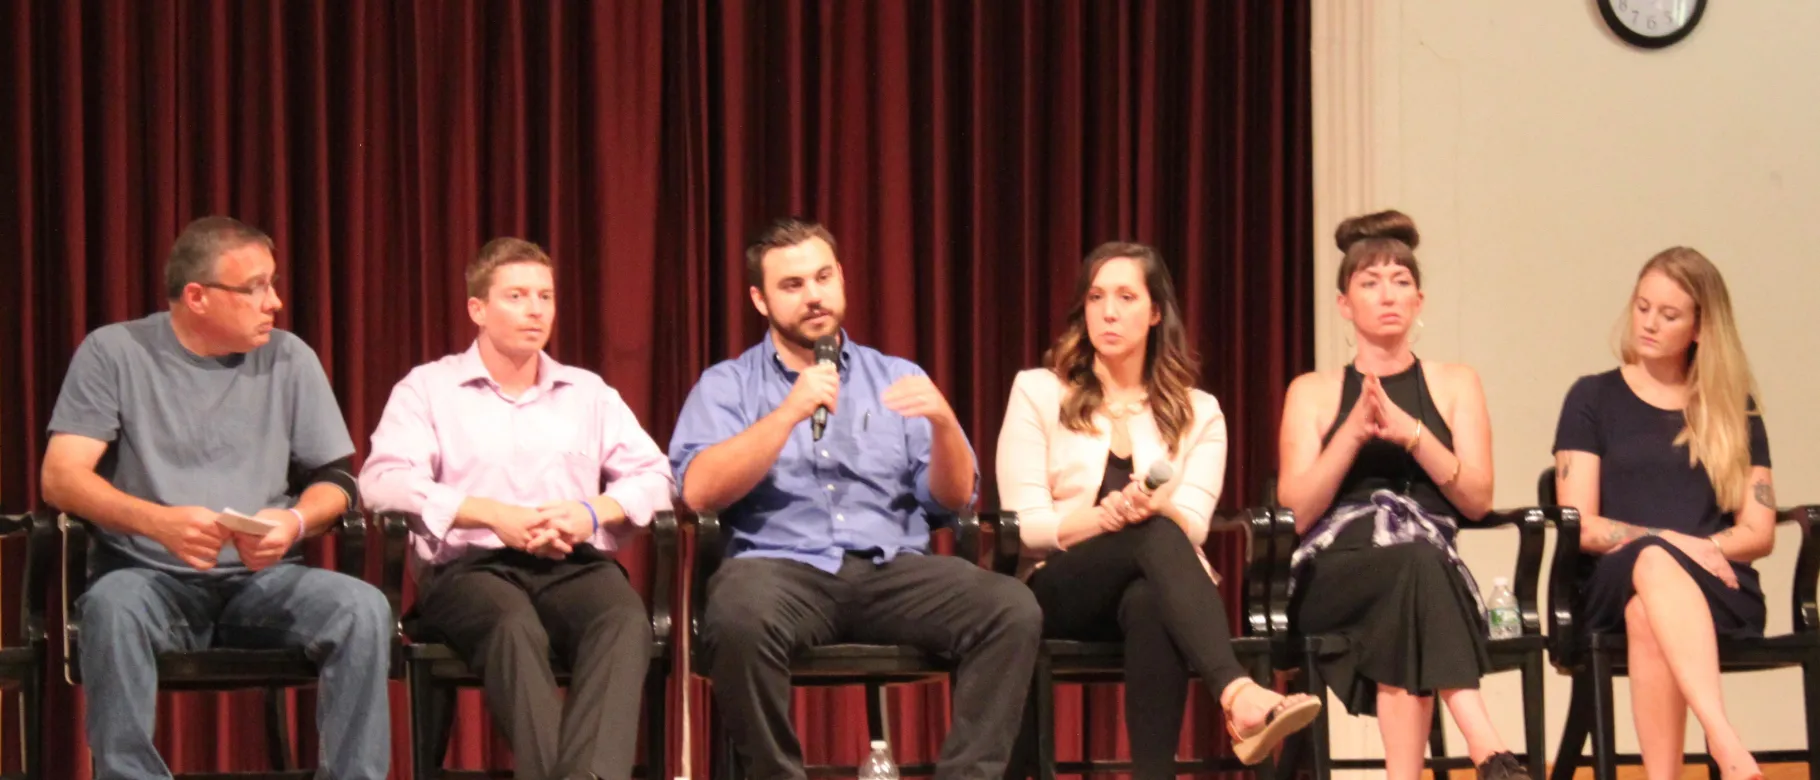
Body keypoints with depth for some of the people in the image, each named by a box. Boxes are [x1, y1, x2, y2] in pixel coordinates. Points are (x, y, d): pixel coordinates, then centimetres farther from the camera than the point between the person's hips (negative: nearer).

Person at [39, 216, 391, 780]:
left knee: (365, 609, -27)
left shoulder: (290, 359, 7)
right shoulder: (114, 353, 0)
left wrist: (295, 521, -15)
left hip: (263, 580, 2)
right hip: (152, 577, -2)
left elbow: (335, 480, 9)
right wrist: (158, 522, -26)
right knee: (111, 606, -37)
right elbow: (61, 477, -8)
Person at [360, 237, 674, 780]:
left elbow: (654, 476, 15)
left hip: (576, 565, 2)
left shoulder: (589, 392, 24)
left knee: (626, 623, -35)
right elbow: (382, 482, -2)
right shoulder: (428, 387, 13)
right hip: (470, 566, -2)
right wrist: (492, 514, -12)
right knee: (516, 628, -39)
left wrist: (593, 512, -7)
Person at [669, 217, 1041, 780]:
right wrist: (789, 414, -15)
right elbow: (699, 491, -7)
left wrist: (944, 422, -11)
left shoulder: (897, 377, 18)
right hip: (782, 567, -2)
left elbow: (954, 498, 10)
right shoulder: (726, 385, 11)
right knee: (739, 617, -39)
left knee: (1013, 610, -26)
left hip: (893, 569, 3)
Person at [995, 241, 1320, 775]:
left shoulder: (1197, 412, 14)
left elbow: (1192, 526, -1)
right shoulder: (1037, 392, 9)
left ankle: (1154, 771, -52)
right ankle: (1239, 696, -59)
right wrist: (1107, 517, -21)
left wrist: (1153, 510, -26)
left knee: (1150, 603, -40)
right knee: (1157, 538, -38)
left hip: (1155, 587, 2)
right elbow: (1024, 525, -2)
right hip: (1062, 592, -2)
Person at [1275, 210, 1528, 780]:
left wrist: (1409, 432, -8)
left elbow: (1477, 499, 6)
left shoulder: (1455, 385, 19)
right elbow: (1297, 512, 4)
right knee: (1415, 561, -38)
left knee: (1416, 568, -38)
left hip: (1432, 569, 1)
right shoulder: (1313, 392, 17)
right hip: (1332, 576, -1)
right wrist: (1354, 433, -9)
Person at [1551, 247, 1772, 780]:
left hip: (1719, 592, 1)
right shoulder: (1593, 399, 13)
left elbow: (1758, 533, 11)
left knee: (1649, 611, -39)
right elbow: (1581, 526, 3)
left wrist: (1702, 548, -10)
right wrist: (1671, 542, -12)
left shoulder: (1734, 413, 18)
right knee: (1653, 561, -41)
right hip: (1614, 585, -1)